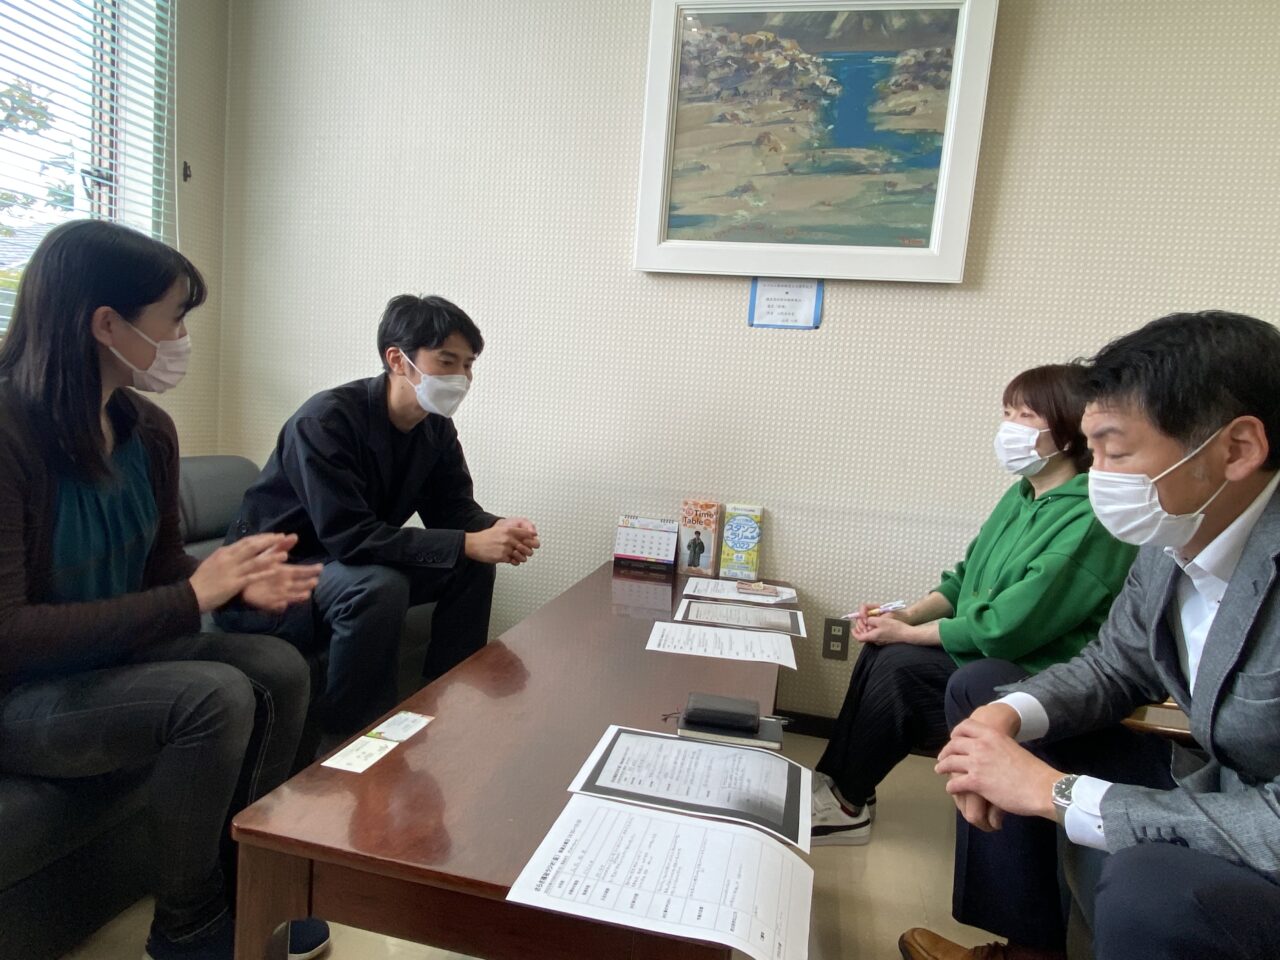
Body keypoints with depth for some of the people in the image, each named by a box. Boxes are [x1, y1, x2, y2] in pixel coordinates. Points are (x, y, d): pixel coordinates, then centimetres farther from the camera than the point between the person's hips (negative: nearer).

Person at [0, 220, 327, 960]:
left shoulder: (148, 429, -1)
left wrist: (234, 582, -12)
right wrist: (192, 598, -27)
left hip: (115, 656, 7)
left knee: (280, 669, -13)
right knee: (215, 696, -28)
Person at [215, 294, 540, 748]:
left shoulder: (436, 428, -4)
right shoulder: (325, 420, -27)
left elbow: (454, 510, -1)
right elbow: (349, 537, -34)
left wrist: (498, 531, -25)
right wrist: (467, 544, -37)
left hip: (344, 565, 7)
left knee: (472, 567, -8)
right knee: (380, 586, -35)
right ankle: (342, 742, -16)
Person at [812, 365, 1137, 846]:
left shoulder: (1090, 521, -22)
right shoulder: (1022, 495, 6)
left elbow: (1007, 628, -26)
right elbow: (964, 578, 12)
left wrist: (908, 633, -16)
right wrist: (907, 614, -5)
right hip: (982, 652, 8)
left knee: (898, 665, -19)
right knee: (879, 649, -9)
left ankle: (847, 803, 2)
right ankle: (836, 781, 2)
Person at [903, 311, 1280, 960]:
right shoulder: (1175, 536, -7)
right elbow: (1113, 668, 4)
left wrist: (1053, 791, -26)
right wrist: (1006, 716, -13)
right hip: (1213, 783, 8)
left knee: (1147, 886, -38)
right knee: (981, 688, 6)